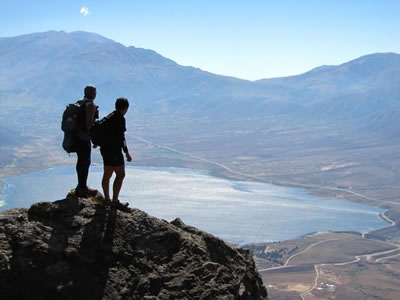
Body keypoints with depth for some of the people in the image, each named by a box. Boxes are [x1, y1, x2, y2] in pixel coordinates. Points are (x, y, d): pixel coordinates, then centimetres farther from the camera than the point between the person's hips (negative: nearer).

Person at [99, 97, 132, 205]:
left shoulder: (110, 116, 13)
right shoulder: (120, 118, -15)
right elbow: (121, 137, -20)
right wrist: (127, 153, -18)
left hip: (105, 148, 10)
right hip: (114, 150, -10)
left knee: (107, 174, 14)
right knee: (120, 175, -4)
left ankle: (107, 199, 21)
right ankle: (115, 200, -5)